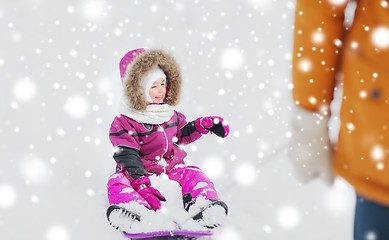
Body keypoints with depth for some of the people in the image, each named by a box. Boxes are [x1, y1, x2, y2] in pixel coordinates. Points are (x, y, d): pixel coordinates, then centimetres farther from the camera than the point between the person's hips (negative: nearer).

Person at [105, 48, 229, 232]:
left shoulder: (169, 114, 9)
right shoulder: (123, 123, -10)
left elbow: (182, 134, 25)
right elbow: (128, 156, -19)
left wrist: (205, 124, 9)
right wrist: (141, 185, -32)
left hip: (172, 169, 4)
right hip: (143, 173, -4)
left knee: (193, 174, -20)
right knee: (117, 181, -31)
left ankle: (201, 204, -47)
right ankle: (131, 209, -61)